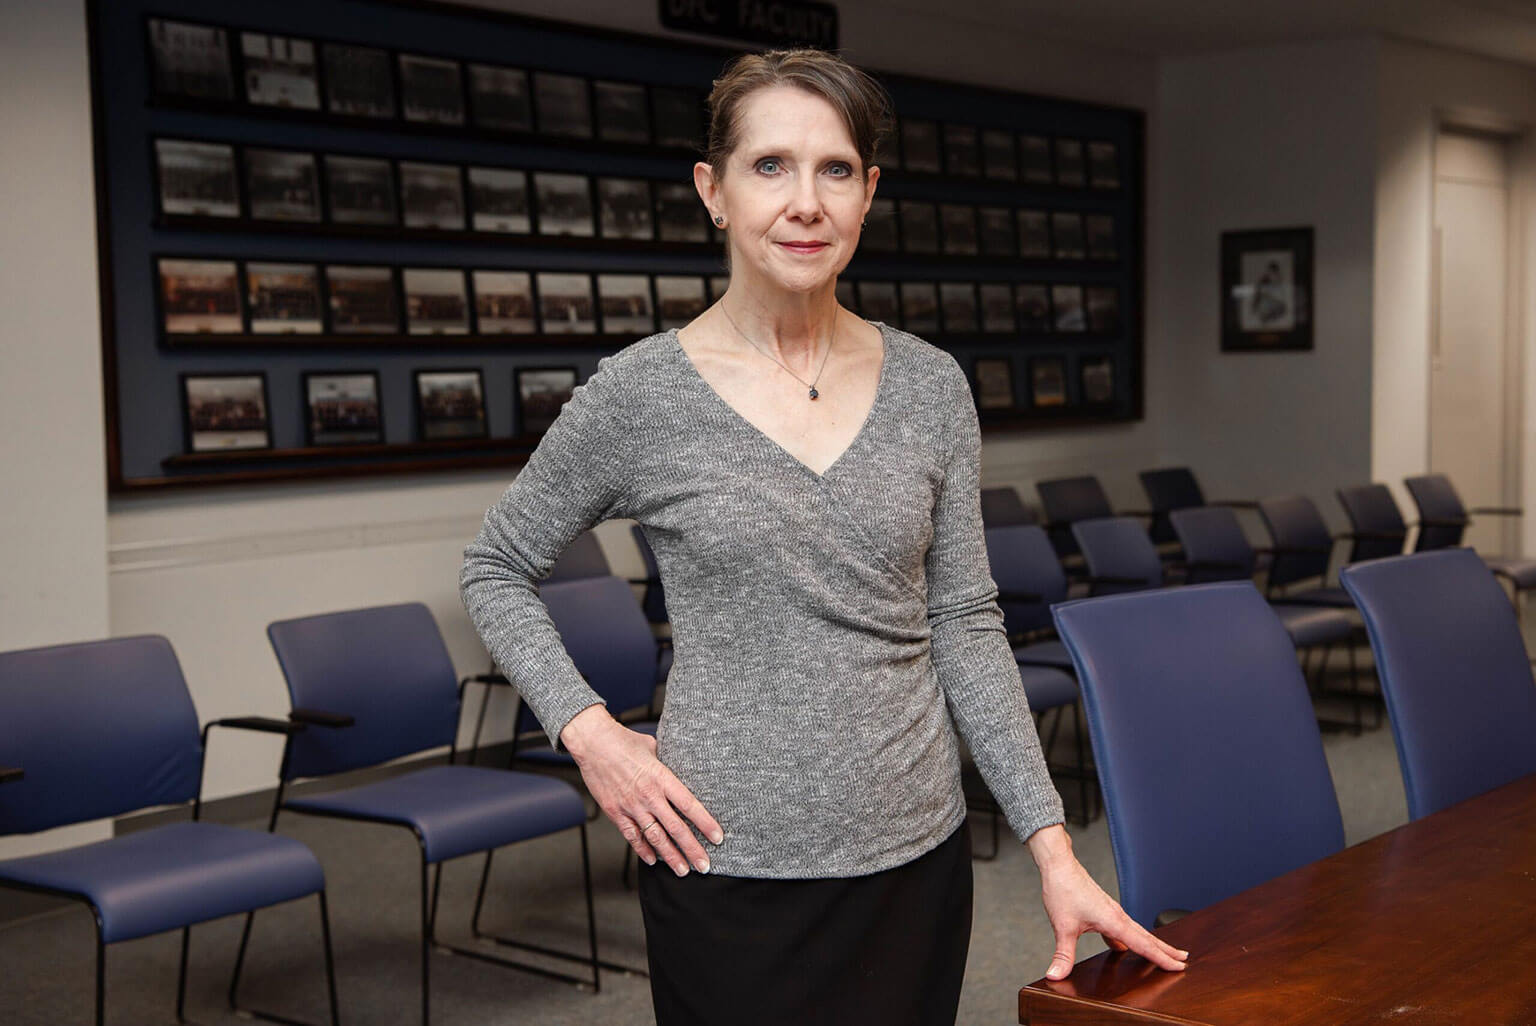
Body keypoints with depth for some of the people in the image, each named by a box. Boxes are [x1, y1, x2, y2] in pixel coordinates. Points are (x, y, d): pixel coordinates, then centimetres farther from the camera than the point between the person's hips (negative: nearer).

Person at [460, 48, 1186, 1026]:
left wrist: (1053, 846, -1)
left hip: (919, 856, 3)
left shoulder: (930, 386, 0)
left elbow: (966, 625, 3)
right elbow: (496, 569, 5)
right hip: (732, 869, -3)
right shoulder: (639, 394, -8)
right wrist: (587, 729, -9)